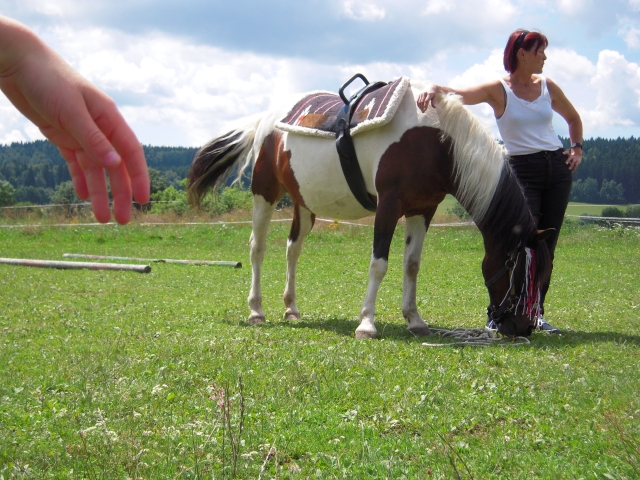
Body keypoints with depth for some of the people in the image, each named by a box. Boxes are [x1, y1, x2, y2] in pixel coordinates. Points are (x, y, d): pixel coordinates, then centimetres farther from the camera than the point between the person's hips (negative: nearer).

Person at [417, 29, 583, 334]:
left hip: (558, 168, 5)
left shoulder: (547, 87, 8)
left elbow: (573, 118, 24)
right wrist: (436, 89, -40)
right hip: (523, 170, -5)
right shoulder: (498, 90, -6)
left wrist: (577, 149, 11)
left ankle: (536, 313, 15)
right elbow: (461, 94, -21)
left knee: (546, 246, 6)